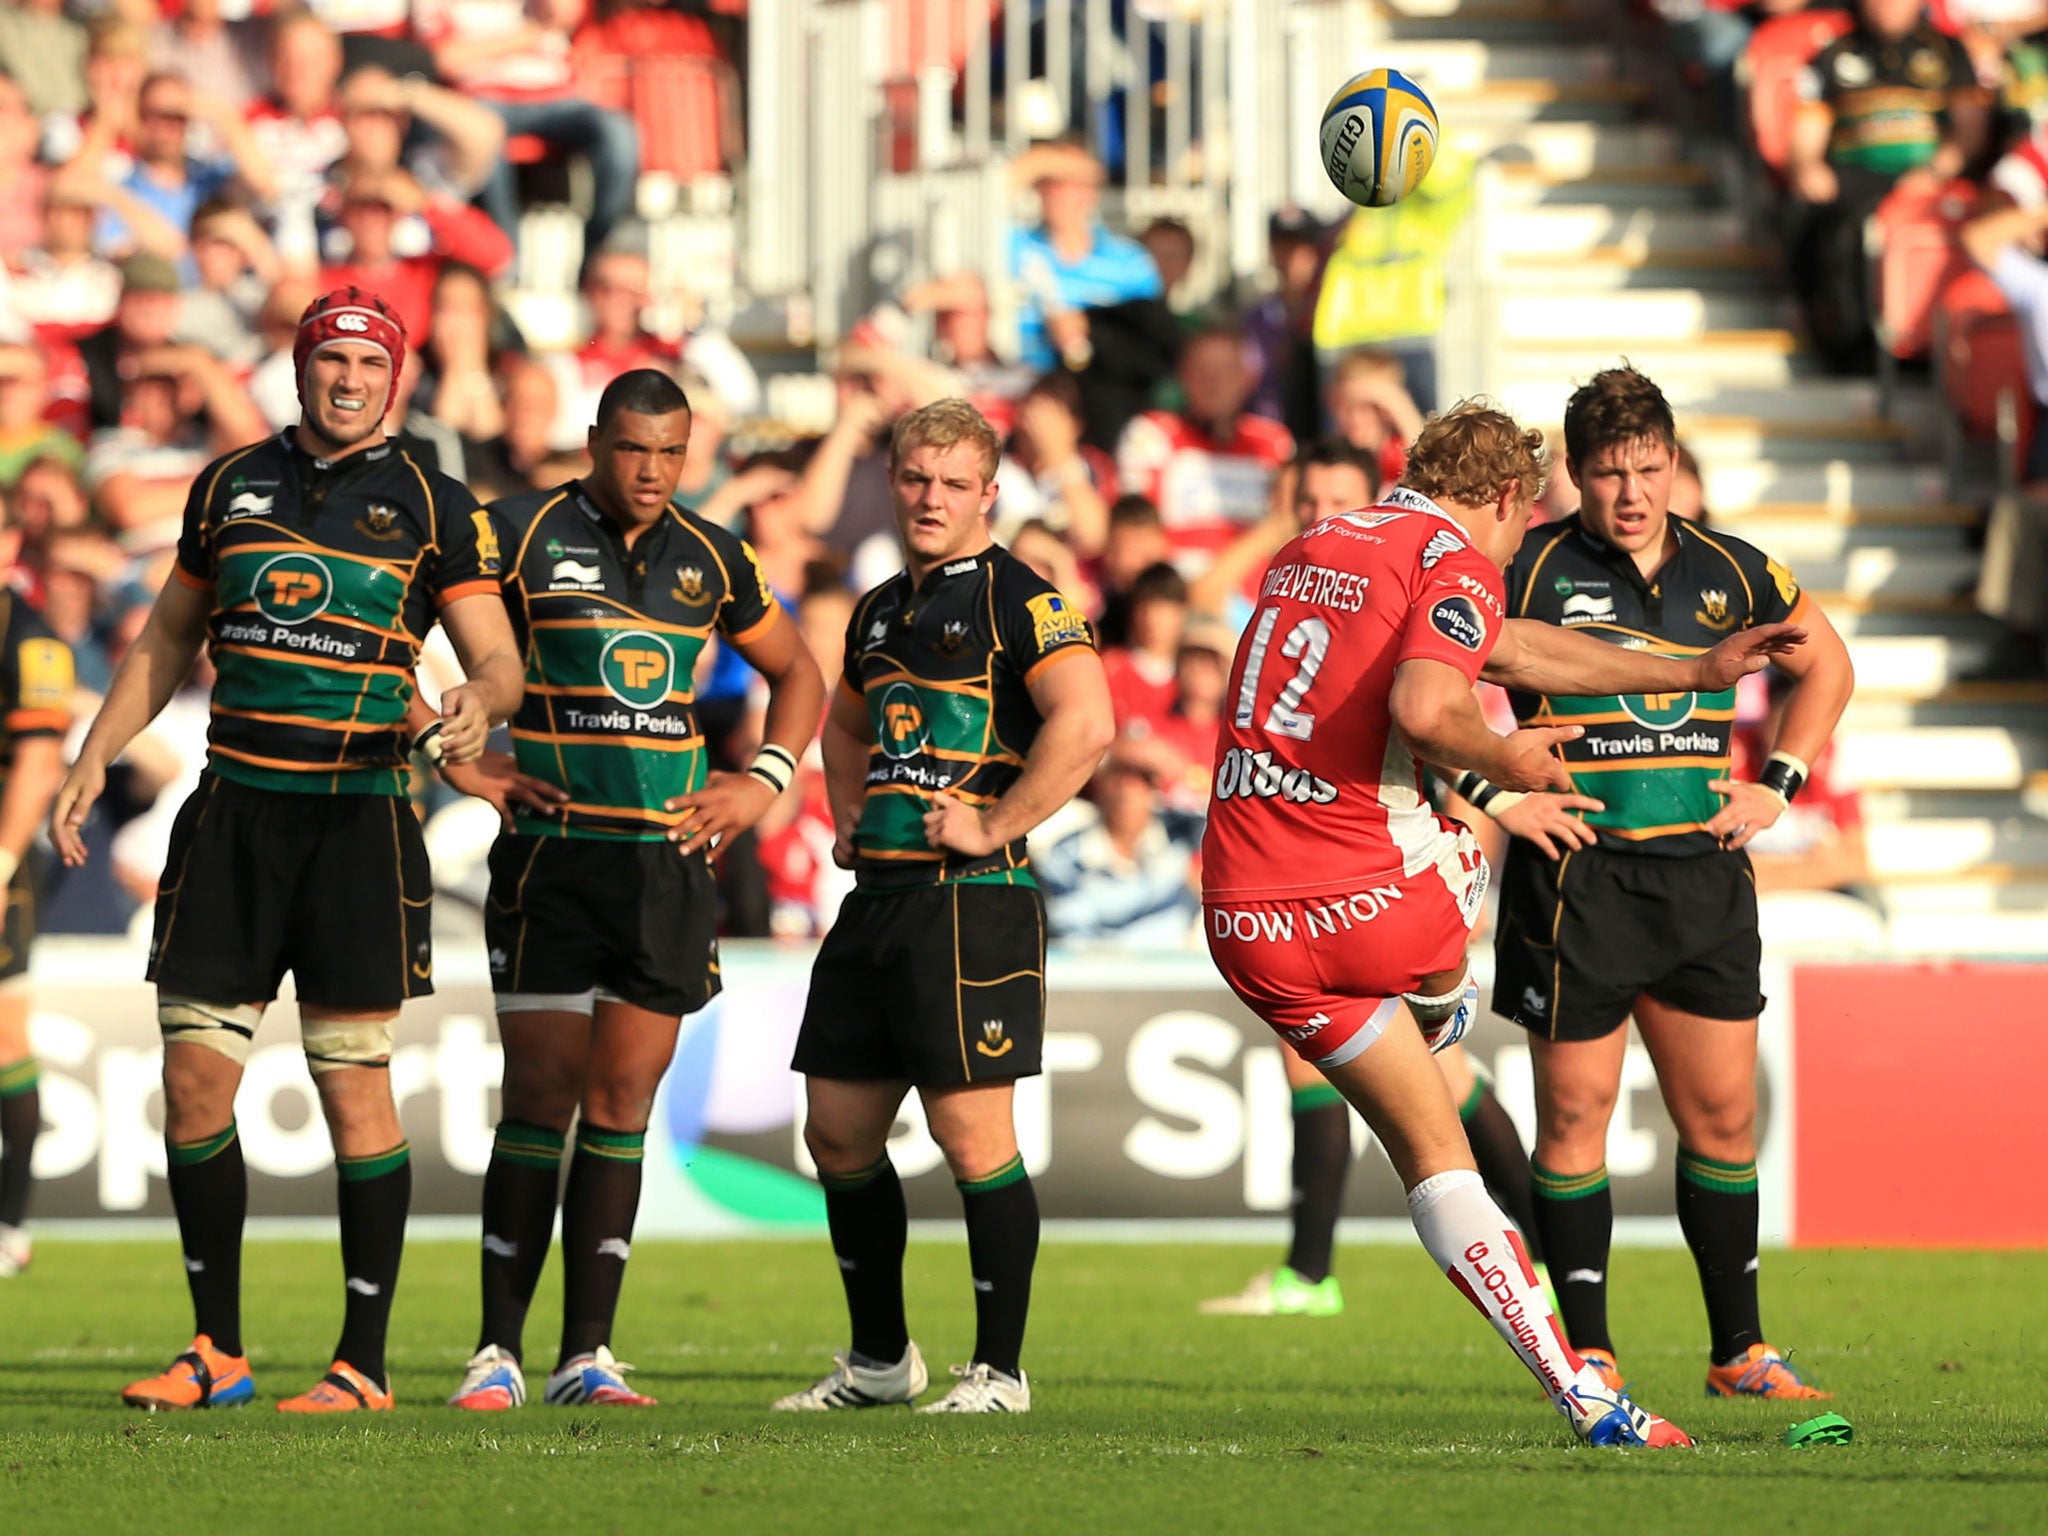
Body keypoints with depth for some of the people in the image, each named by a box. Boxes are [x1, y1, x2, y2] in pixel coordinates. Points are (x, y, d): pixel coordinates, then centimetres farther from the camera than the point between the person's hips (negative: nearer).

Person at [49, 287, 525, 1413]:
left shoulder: (433, 507, 3)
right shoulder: (230, 485, 12)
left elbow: (497, 658, -1)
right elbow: (168, 641, 20)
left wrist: (479, 703, -24)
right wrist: (93, 759, 11)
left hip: (359, 814, -3)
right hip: (234, 810, 3)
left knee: (354, 1086, -5)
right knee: (194, 1079, 0)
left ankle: (363, 1364, 1)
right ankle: (217, 1352, 11)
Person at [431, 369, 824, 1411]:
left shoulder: (710, 560, 10)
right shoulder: (523, 534, -3)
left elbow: (796, 673, 26)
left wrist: (762, 785, 11)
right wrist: (456, 761, -6)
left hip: (670, 860, 4)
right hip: (552, 855, -4)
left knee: (622, 1104, 3)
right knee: (542, 1096, -7)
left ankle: (587, 1355, 6)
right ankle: (498, 1354, -2)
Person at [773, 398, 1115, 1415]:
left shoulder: (1017, 600, -7)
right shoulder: (879, 611, 18)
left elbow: (1085, 723, -21)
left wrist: (995, 828, -18)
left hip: (970, 899, -8)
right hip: (876, 900, 8)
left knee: (972, 1134, -8)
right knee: (838, 1132, 9)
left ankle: (998, 1371, 0)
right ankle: (879, 1361, 21)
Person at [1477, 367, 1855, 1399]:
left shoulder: (1728, 572, 8)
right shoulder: (1533, 572, -6)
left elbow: (1826, 665, 24)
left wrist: (1778, 783, 13)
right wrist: (1495, 795, -12)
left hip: (1705, 878, 4)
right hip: (1578, 878, -4)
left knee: (1721, 1114, 6)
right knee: (1576, 1112, -1)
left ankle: (1740, 1353, 16)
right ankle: (1589, 1353, 8)